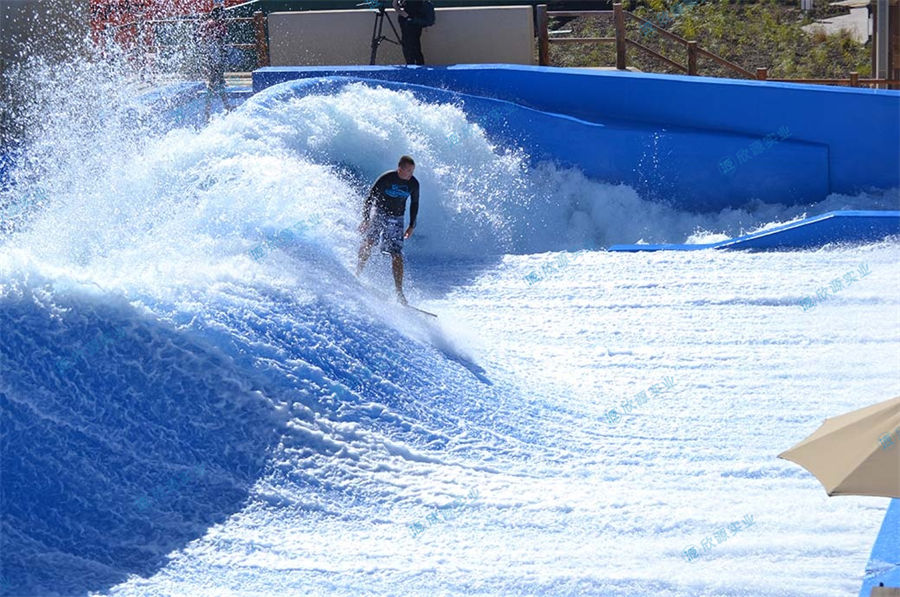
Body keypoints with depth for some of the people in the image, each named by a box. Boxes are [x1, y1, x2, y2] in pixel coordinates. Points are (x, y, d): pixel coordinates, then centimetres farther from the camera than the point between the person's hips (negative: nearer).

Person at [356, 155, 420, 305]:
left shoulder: (413, 184, -7)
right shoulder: (386, 178, -19)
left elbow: (414, 204, 8)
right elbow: (370, 196, -14)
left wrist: (412, 226, 7)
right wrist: (365, 219, -19)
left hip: (396, 220, 1)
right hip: (378, 213, -1)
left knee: (397, 256, -6)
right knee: (368, 241, -22)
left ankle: (399, 293, -6)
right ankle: (357, 273, -10)